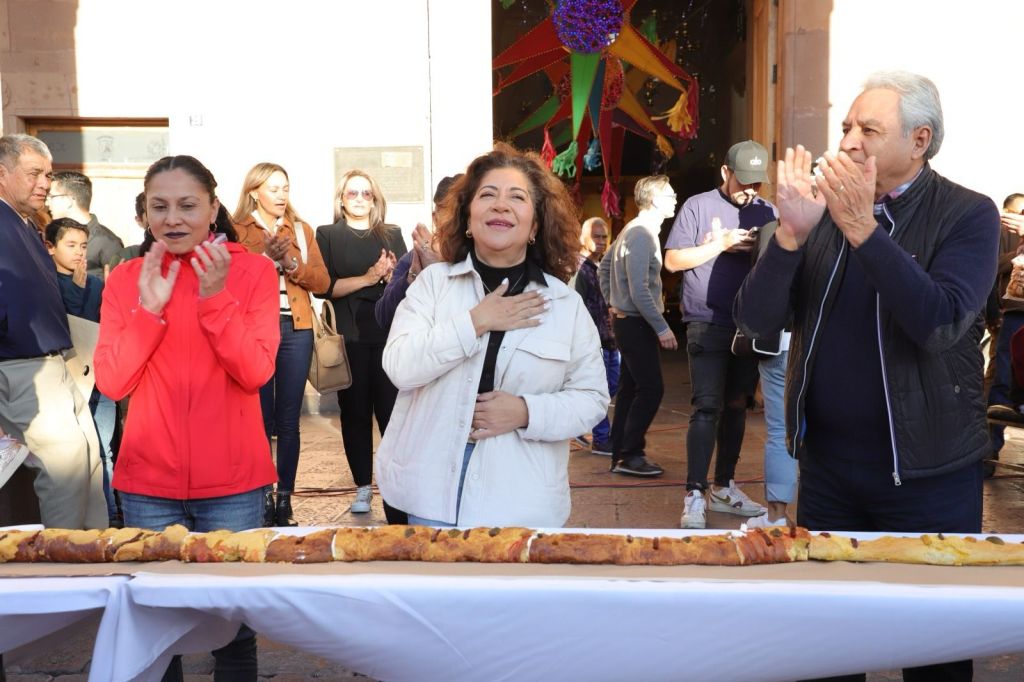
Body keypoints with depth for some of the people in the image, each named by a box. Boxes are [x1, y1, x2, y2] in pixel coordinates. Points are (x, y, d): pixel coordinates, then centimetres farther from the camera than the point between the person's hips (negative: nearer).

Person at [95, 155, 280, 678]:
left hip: (232, 483, -1)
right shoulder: (124, 279, 2)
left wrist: (216, 299, -22)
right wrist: (149, 308, -18)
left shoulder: (254, 270, -3)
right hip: (147, 484, 2)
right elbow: (111, 383, -7)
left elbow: (255, 373, -12)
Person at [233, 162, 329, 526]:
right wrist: (265, 257, -17)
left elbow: (322, 282, 5)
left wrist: (291, 262, -9)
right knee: (260, 417, -1)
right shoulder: (237, 231, 3)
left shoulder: (301, 230, 13)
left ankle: (284, 500, 8)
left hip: (295, 329, 3)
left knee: (288, 419, 3)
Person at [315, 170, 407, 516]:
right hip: (349, 335, -1)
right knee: (355, 411, 3)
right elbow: (324, 286, -5)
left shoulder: (392, 234, 13)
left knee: (392, 408, -7)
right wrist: (368, 278, -13)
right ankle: (363, 487, 13)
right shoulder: (327, 235, 7)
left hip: (388, 333, 1)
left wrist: (392, 275, -13)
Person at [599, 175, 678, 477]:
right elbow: (639, 290, -23)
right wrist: (662, 328, -20)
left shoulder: (633, 230, 12)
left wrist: (612, 302, 21)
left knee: (630, 389, 12)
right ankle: (630, 455, -3)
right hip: (636, 323, -10)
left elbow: (604, 265, 22)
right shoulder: (642, 234, -18)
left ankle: (620, 455, 17)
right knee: (651, 388, -8)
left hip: (626, 320, 10)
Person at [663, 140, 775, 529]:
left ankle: (723, 488, 22)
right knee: (707, 407, -10)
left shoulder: (767, 212, 10)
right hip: (708, 325, -4)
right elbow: (673, 261, -4)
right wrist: (721, 244, -13)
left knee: (737, 406, 11)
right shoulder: (699, 206, 0)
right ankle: (695, 496, -7)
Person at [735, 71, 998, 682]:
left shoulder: (967, 215, -8)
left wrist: (862, 228, -29)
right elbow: (758, 321, -7)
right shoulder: (823, 208, 2)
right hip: (826, 460, 4)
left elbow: (941, 324, -24)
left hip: (927, 470, -3)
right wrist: (792, 233, -22)